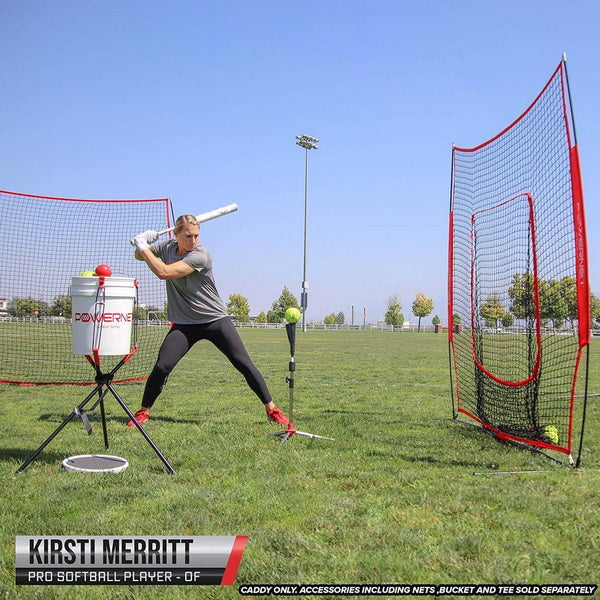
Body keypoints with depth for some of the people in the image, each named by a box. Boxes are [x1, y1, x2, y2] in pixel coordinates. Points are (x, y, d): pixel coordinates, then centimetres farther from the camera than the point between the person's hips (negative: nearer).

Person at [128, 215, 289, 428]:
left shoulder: (200, 255, -20)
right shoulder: (167, 247, 1)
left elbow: (164, 272, -26)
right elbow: (140, 256, 16)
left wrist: (143, 246, -16)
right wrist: (143, 243, -7)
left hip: (216, 320, -4)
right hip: (184, 324, 4)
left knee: (245, 364, -8)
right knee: (161, 367, -9)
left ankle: (271, 409, 3)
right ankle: (143, 412, 11)